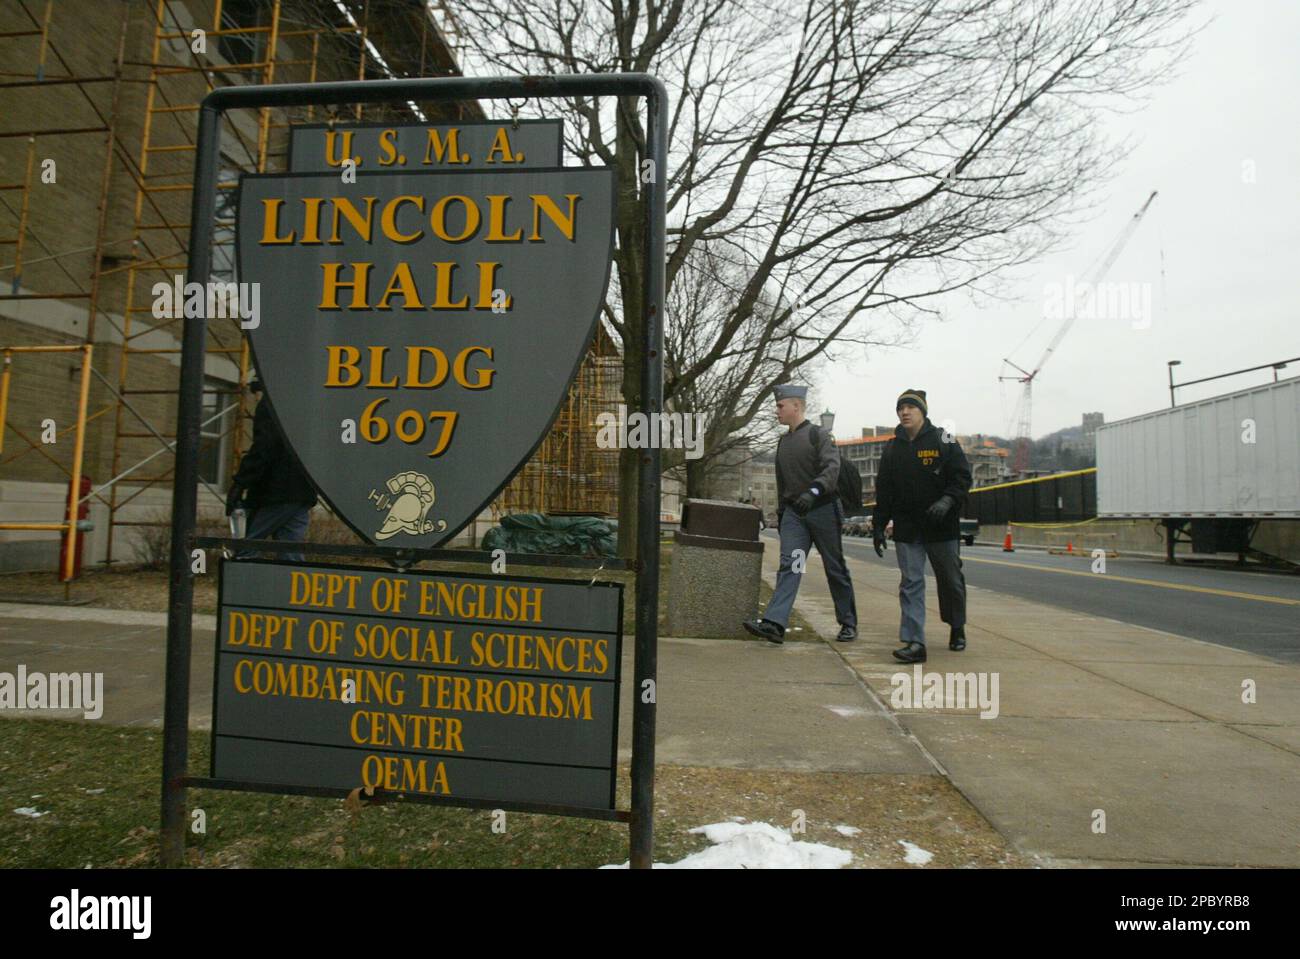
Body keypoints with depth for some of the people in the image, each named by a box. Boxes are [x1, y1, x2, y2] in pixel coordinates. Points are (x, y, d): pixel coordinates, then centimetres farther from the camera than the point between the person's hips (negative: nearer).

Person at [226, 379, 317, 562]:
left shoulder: (271, 403, -5)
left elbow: (264, 446, -17)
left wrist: (240, 483, -16)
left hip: (276, 492, -8)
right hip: (303, 494, 8)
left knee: (243, 550, 0)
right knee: (292, 555, 7)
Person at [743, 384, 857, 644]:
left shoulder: (819, 435, -6)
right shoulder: (783, 442, 14)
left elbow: (832, 468, -21)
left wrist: (812, 491, -36)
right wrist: (780, 512, 22)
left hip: (822, 509, -5)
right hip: (793, 513, 5)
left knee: (835, 569, 5)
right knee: (788, 566, -9)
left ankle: (849, 623, 19)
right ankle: (774, 624, -19)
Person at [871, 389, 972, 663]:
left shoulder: (944, 442, -1)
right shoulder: (892, 448, 10)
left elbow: (962, 478, -5)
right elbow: (883, 491, 11)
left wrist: (947, 501, -23)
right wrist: (878, 525, 7)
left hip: (942, 527, -2)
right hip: (906, 529, 2)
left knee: (951, 580, 12)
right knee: (911, 584, -5)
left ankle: (957, 628, 35)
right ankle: (914, 643, -6)